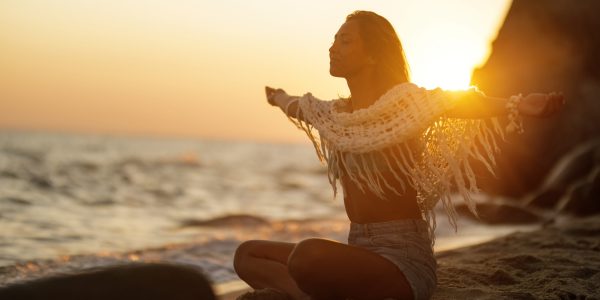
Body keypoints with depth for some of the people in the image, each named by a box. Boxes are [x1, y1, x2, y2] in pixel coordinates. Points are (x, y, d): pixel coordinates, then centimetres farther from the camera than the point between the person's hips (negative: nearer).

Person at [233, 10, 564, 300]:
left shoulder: (406, 103, -10)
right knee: (247, 254, 8)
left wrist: (517, 105, -46)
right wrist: (279, 98, 55)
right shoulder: (336, 114, 12)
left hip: (403, 254, -8)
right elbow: (299, 106, 35)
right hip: (357, 249, 8)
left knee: (309, 254, -36)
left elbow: (467, 103, -28)